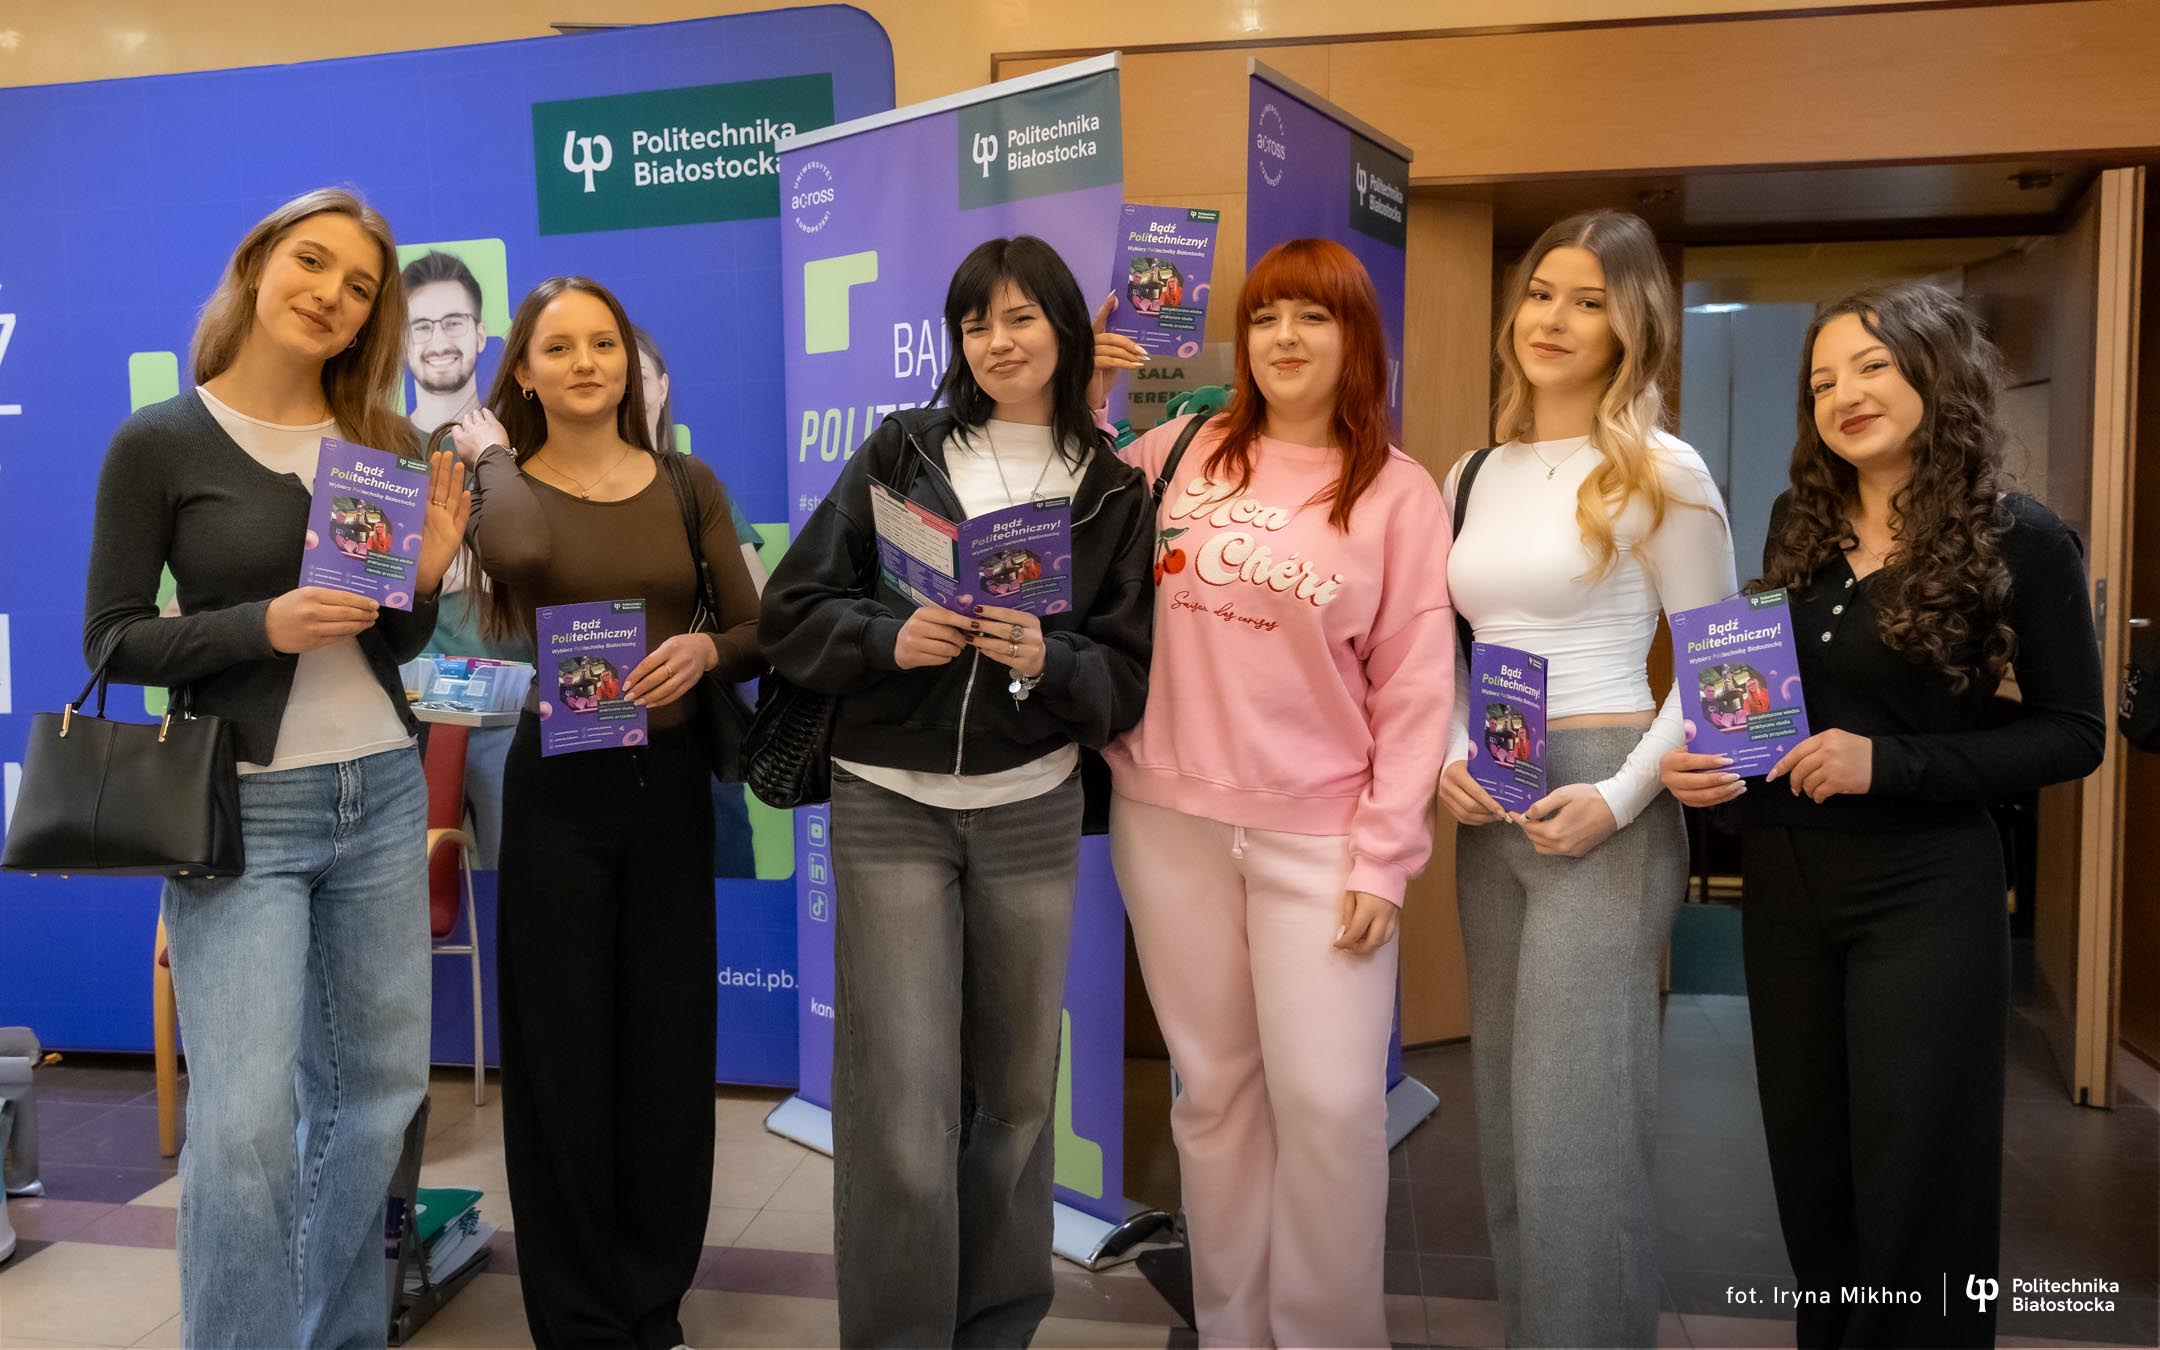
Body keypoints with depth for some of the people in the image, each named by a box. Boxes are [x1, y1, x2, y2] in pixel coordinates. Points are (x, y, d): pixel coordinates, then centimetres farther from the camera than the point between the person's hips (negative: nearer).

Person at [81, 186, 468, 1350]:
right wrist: (263, 626, -19)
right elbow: (112, 640, -4)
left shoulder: (379, 444, 8)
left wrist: (425, 579, -8)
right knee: (245, 1116, -8)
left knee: (377, 1085, 12)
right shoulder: (159, 441, -4)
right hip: (240, 805, -4)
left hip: (382, 794, 5)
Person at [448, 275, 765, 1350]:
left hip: (671, 781, 2)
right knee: (563, 1052, 4)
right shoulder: (502, 485, 1)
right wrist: (492, 451, -12)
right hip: (558, 788, -1)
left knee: (669, 1046, 7)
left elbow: (758, 635, 2)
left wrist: (704, 648, -15)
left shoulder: (688, 484, 6)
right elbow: (515, 553, -22)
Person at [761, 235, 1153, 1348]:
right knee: (903, 1099, -4)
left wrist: (1045, 660, -17)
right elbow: (793, 614, 1)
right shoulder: (900, 454, 3)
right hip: (888, 802, -1)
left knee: (1016, 1089, 12)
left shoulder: (1113, 491, 5)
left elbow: (1127, 677, 2)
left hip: (1032, 807, 2)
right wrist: (891, 637, -17)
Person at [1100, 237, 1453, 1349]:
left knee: (1331, 1103, -3)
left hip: (1319, 834, -2)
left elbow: (1414, 688, -2)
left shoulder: (1399, 493, 0)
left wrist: (1385, 856, -7)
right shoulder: (1177, 454, 6)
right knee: (1213, 1089, 12)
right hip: (1170, 819, 2)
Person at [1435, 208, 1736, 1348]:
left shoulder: (1662, 473, -5)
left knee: (1576, 1123, -4)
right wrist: (1448, 759, -2)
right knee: (1506, 1111, 14)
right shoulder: (1476, 476, 11)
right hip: (1489, 813, 6)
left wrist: (1618, 798, -15)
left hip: (1603, 811, -6)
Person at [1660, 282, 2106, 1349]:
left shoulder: (2021, 542, -9)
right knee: (1808, 1163, 15)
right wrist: (1714, 761, -6)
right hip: (1784, 881, 5)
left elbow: (2072, 735, -8)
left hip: (1925, 894, -4)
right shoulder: (1798, 525, 5)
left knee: (1912, 1183, 5)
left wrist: (1890, 764, -19)